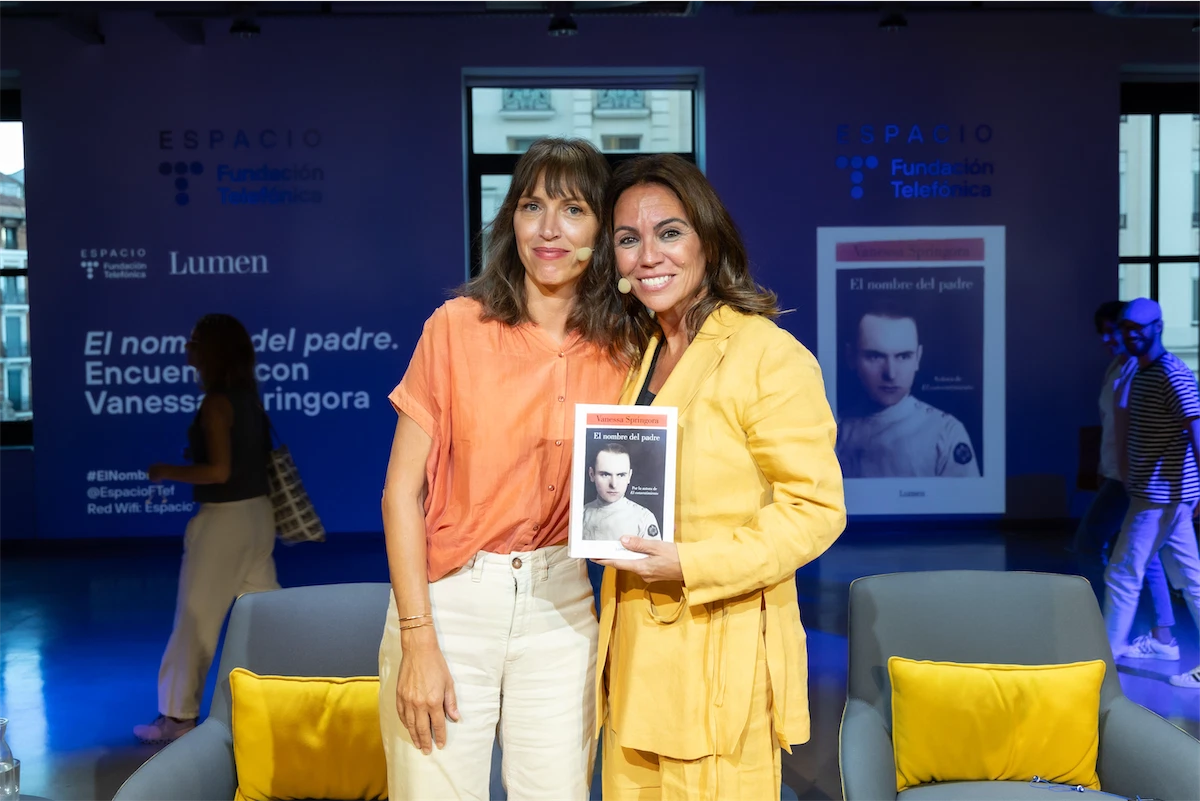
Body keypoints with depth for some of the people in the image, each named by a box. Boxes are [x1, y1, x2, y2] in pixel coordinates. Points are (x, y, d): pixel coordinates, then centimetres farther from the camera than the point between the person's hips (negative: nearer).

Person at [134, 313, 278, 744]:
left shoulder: (216, 403, -17)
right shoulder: (248, 395, 8)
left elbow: (219, 471, -22)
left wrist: (167, 472, -10)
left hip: (225, 518, -9)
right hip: (257, 513, 9)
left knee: (195, 618, 2)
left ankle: (178, 716, 12)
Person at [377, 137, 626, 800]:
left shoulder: (618, 354, 1)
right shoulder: (458, 326, -8)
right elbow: (401, 491, -7)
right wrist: (418, 642, -10)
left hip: (560, 607, 3)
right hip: (449, 599, -2)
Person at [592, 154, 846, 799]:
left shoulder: (769, 354, -12)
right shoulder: (638, 355, 13)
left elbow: (816, 508, -14)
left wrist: (690, 565, -20)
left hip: (723, 655, -7)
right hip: (635, 647, 7)